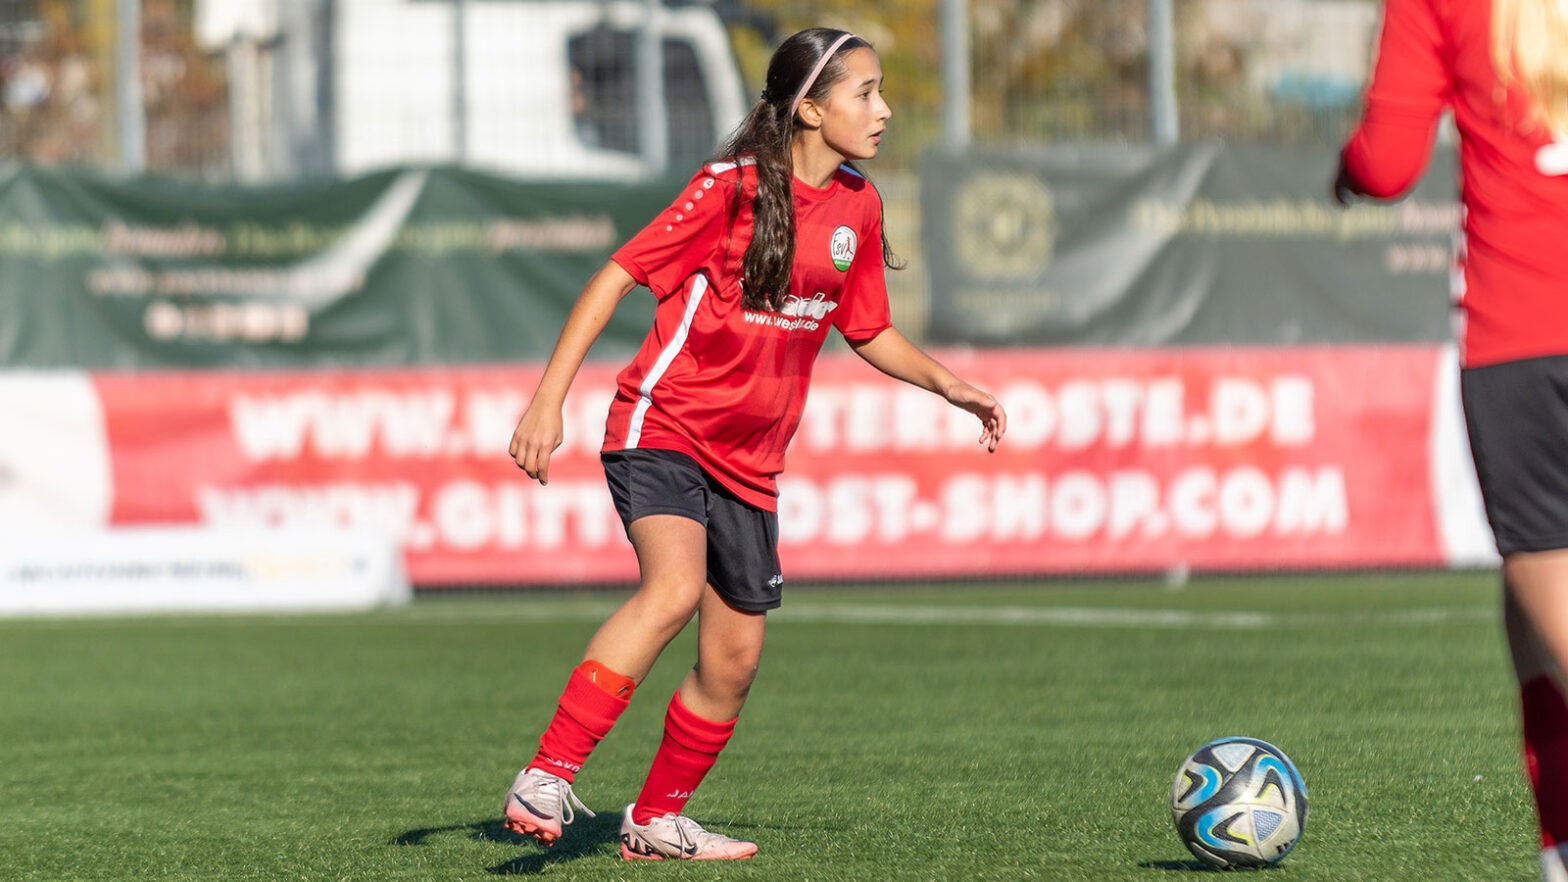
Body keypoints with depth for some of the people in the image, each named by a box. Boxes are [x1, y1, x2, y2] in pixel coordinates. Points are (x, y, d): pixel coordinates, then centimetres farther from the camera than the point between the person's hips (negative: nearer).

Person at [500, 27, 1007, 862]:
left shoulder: (857, 208, 6)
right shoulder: (733, 187, -13)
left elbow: (869, 333, 20)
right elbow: (616, 276, -12)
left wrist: (948, 385, 5)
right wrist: (548, 400, -17)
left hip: (748, 460, 7)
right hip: (662, 426, -7)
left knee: (734, 659, 7)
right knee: (675, 587, -30)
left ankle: (656, 822, 27)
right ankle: (543, 782, -31)